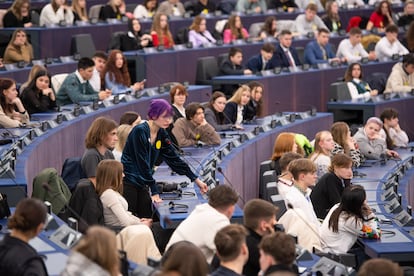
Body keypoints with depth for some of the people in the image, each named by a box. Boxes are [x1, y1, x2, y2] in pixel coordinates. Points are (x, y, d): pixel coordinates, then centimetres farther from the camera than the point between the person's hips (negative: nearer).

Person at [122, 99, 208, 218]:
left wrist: (196, 180, 6)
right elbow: (143, 163, -19)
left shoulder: (161, 134, 6)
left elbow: (174, 159, 9)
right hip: (127, 182, -8)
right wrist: (154, 191, -19)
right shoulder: (140, 131, -18)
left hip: (141, 183, 8)